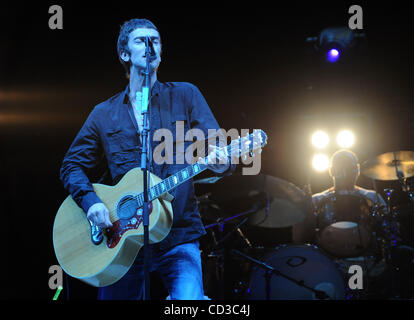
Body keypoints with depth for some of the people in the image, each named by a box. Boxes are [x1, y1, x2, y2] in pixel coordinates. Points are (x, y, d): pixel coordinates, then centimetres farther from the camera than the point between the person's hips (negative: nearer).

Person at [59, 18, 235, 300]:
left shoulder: (185, 95, 6)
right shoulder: (104, 114, 10)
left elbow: (217, 148, -1)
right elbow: (72, 165, 12)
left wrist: (221, 162, -25)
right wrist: (90, 200, -7)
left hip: (178, 236, -2)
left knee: (190, 298, -21)